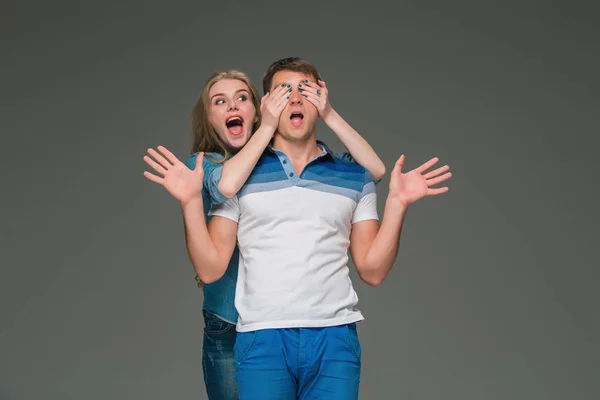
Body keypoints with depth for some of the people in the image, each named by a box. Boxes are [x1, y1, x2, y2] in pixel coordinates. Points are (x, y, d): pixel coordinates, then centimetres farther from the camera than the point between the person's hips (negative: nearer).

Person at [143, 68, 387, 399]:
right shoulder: (203, 163, -1)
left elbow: (375, 169, -8)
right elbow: (226, 185, -26)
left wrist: (329, 115, -18)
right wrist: (268, 126, -21)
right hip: (229, 328, -1)